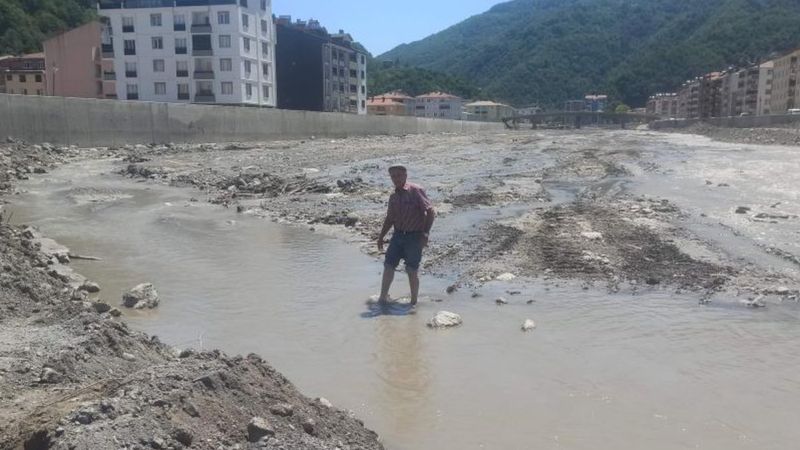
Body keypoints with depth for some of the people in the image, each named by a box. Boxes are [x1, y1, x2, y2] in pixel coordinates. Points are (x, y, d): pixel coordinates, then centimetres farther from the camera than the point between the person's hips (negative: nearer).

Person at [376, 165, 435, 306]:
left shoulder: (416, 191, -11)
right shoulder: (393, 196, 10)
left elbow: (430, 212, -14)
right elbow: (390, 218, 21)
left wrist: (425, 233, -20)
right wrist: (381, 236, 16)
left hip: (414, 236, -6)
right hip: (398, 235, 6)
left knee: (412, 271, -1)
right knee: (388, 266, 2)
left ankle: (413, 302, 14)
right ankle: (382, 298, 13)